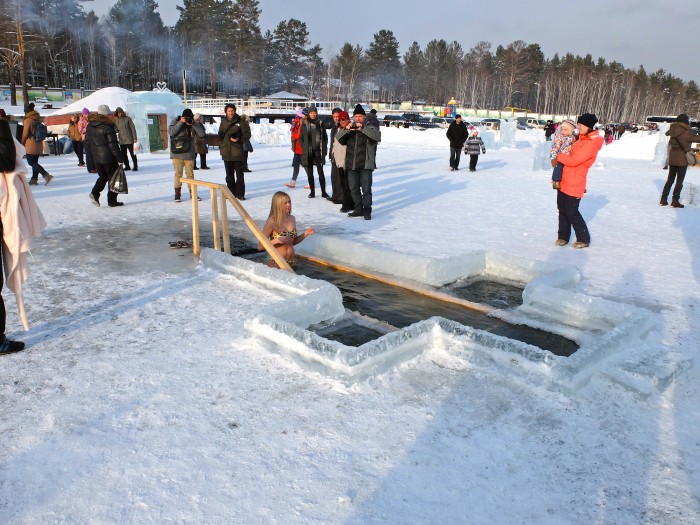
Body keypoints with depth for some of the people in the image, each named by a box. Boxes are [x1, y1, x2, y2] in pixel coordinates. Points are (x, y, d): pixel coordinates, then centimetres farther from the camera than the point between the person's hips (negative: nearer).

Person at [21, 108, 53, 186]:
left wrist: (22, 143, 5)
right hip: (39, 144, 8)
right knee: (34, 162, 11)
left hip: (31, 145, -8)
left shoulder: (28, 120, -10)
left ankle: (46, 175, -20)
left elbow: (25, 134, -8)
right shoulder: (38, 120, 12)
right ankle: (34, 179, 11)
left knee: (31, 162, -7)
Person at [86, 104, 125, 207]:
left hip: (96, 157, 7)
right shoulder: (108, 126, -17)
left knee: (103, 176, 20)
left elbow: (88, 139, 13)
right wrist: (120, 158, -13)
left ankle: (95, 193, 0)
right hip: (108, 157, -6)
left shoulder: (90, 124, 5)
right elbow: (113, 144, -17)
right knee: (112, 178, 6)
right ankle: (112, 201, 8)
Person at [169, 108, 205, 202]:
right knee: (178, 173, 0)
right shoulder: (176, 121, -1)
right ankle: (177, 194, 6)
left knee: (190, 173, 8)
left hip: (189, 154, 2)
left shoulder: (194, 123, 3)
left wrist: (193, 124, -17)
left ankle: (192, 193, 16)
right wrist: (181, 122, -19)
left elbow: (202, 134, -8)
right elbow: (171, 131, -14)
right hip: (177, 153, -2)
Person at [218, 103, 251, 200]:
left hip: (237, 152, -5)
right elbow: (220, 135, 20)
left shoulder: (240, 121, -5)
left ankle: (240, 194, 4)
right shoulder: (223, 122, 9)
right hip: (226, 152, 5)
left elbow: (247, 134, -5)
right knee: (229, 174, 12)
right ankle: (231, 193, 20)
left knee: (239, 174, -3)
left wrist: (239, 139, -20)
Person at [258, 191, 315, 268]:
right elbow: (260, 246, -13)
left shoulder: (292, 219, 2)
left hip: (292, 262, 5)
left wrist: (305, 234, -1)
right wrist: (276, 241, -26)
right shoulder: (272, 221, -15)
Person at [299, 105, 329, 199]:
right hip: (308, 153, 1)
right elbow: (301, 138, 8)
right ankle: (312, 191, 16)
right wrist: (304, 148, 0)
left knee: (321, 173, -3)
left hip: (318, 152, -1)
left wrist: (324, 150, 0)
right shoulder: (304, 124, 4)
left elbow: (325, 137, 8)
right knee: (310, 173, 7)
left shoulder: (321, 123, 4)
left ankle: (323, 192, 3)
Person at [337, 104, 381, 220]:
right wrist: (346, 129, -19)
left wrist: (363, 128, -25)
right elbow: (339, 137, 0)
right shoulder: (349, 131, 16)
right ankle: (358, 209, 21)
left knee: (366, 189, -5)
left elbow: (377, 135, -16)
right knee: (354, 189, 10)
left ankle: (367, 211, 2)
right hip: (351, 164, 4)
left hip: (365, 165, -4)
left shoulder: (370, 129, 5)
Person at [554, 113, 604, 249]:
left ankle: (584, 239, 13)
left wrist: (558, 156, -10)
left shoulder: (591, 144, -17)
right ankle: (563, 236, 24)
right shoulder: (581, 139, 12)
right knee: (562, 209, 13)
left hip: (574, 183, -9)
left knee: (572, 212, -2)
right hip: (564, 180, 9)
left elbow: (573, 160, -22)